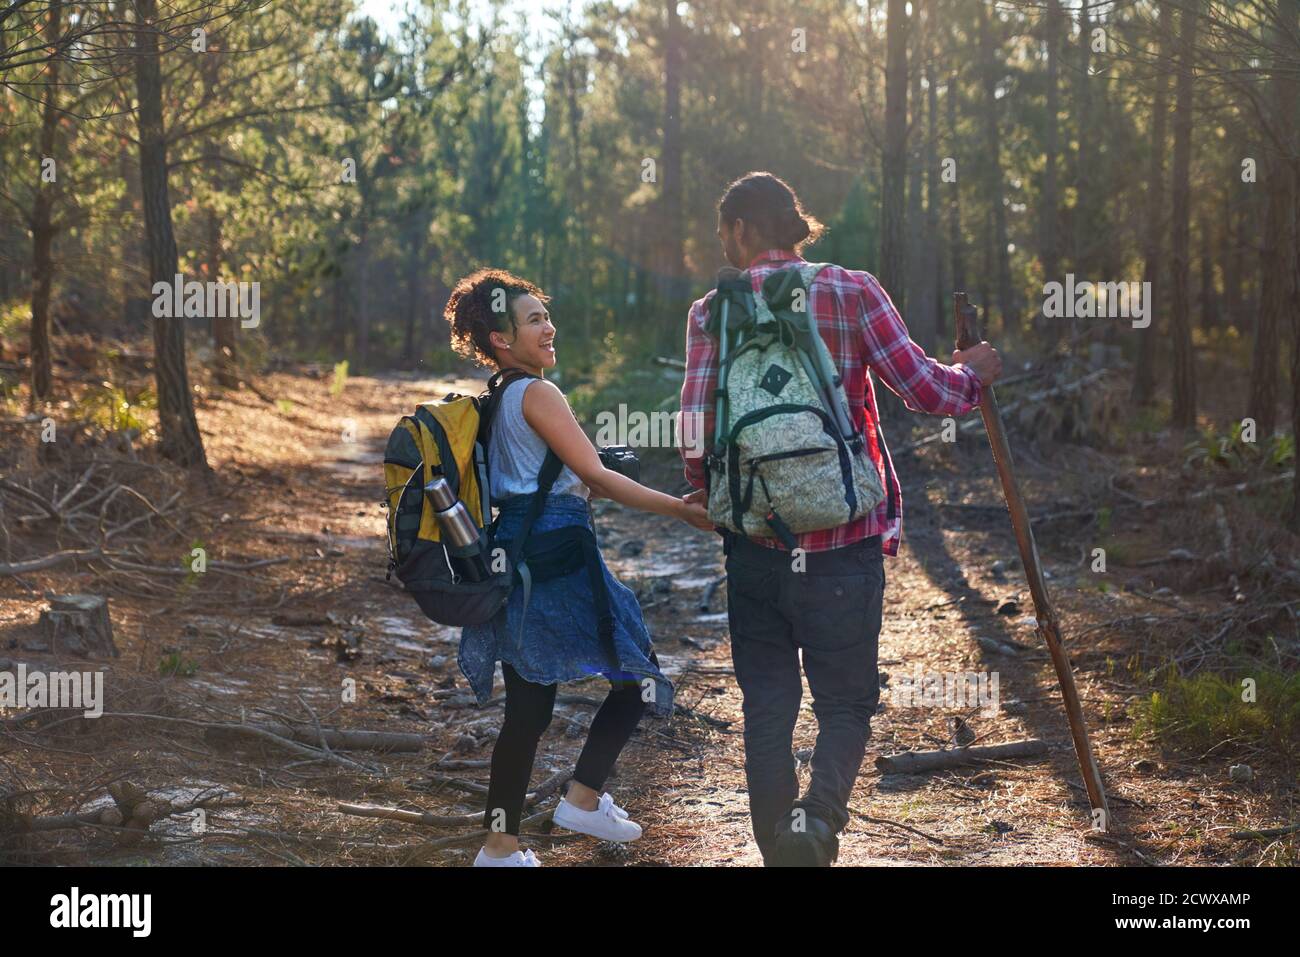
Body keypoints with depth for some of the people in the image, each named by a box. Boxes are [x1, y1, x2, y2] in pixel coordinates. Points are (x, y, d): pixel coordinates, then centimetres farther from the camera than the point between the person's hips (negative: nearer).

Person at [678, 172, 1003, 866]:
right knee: (845, 702, 8)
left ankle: (778, 848, 14)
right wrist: (973, 372, 15)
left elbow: (696, 430, -7)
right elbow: (925, 389, -7)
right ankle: (819, 815, -19)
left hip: (754, 537, 1)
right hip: (844, 539, -1)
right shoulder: (851, 292, -2)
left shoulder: (713, 311, 1)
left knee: (766, 705, 12)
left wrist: (703, 488, 14)